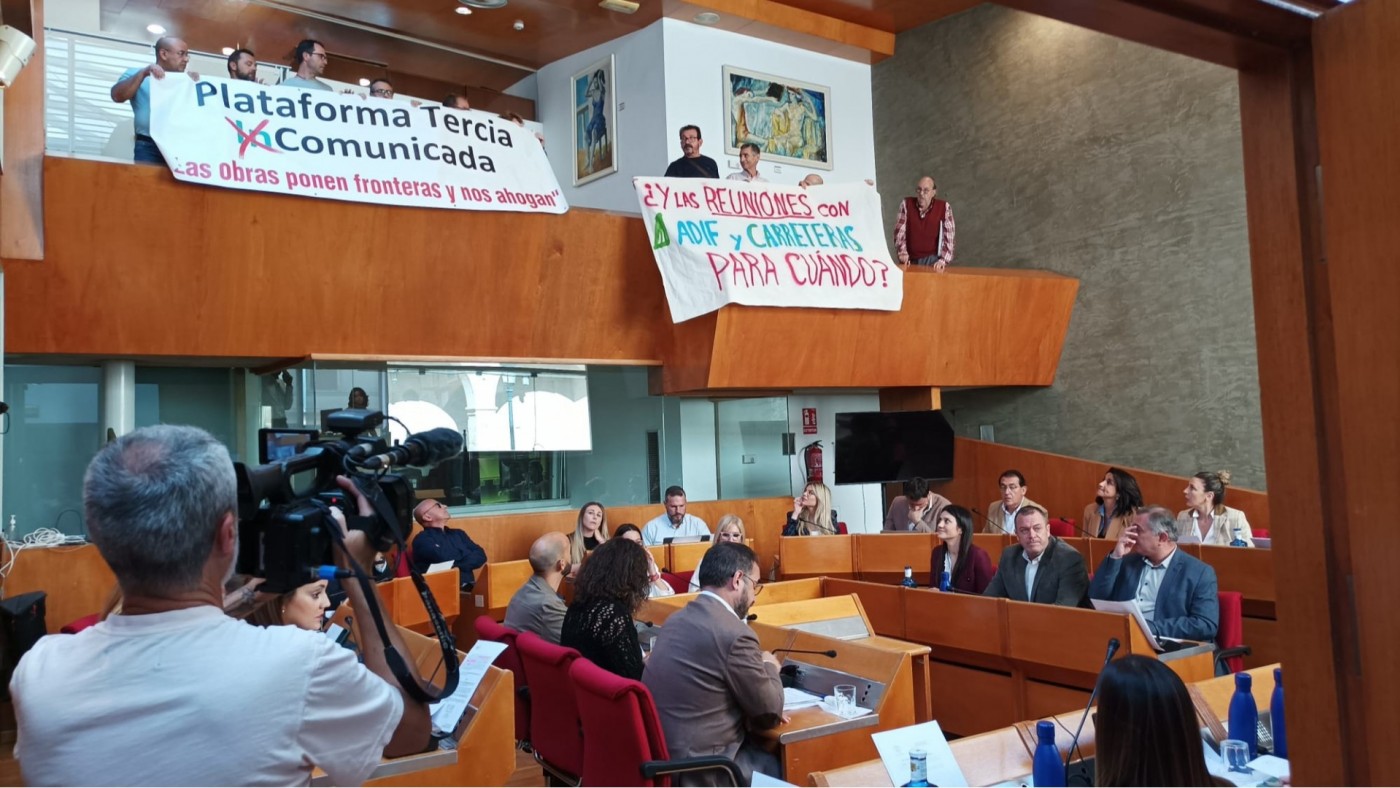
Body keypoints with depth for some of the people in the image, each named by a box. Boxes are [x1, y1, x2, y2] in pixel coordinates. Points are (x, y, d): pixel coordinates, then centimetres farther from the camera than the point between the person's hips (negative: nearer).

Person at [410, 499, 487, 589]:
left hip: (469, 587, 6)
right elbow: (445, 560, -12)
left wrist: (456, 565, -5)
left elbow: (480, 556, 10)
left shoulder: (458, 534, 20)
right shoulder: (422, 539, 1)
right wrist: (467, 555, 6)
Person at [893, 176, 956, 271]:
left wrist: (943, 260, -16)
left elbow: (948, 237, -6)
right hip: (910, 259, 2)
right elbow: (899, 231, -2)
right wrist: (902, 252, -15)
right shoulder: (906, 204, 0)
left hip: (931, 259, -2)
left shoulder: (944, 207, -5)